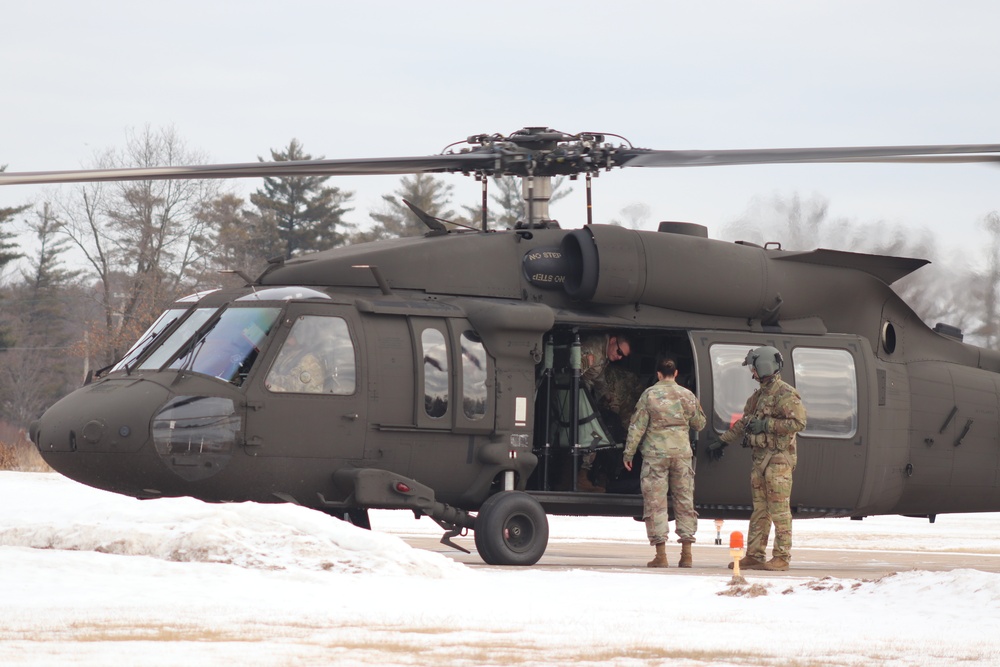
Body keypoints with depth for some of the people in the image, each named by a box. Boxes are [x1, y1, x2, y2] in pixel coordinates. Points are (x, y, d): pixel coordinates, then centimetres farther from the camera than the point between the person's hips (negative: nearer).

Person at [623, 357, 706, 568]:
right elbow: (699, 424, 15)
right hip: (682, 454, 3)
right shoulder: (687, 395, 5)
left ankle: (661, 555, -5)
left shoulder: (650, 395, -3)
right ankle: (686, 552, 5)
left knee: (655, 503, 0)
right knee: (685, 501, 8)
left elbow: (637, 426, -4)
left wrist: (629, 453, 1)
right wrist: (698, 409, 35)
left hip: (655, 454, -3)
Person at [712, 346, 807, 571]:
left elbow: (798, 423, -17)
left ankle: (782, 557, -6)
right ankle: (754, 555, 10)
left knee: (779, 509, -8)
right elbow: (743, 424, 29)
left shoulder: (786, 394, -8)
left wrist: (766, 425, -17)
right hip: (760, 458, 9)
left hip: (779, 459, -9)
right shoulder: (758, 396, 19)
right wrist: (722, 442, 30)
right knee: (759, 509, 9)